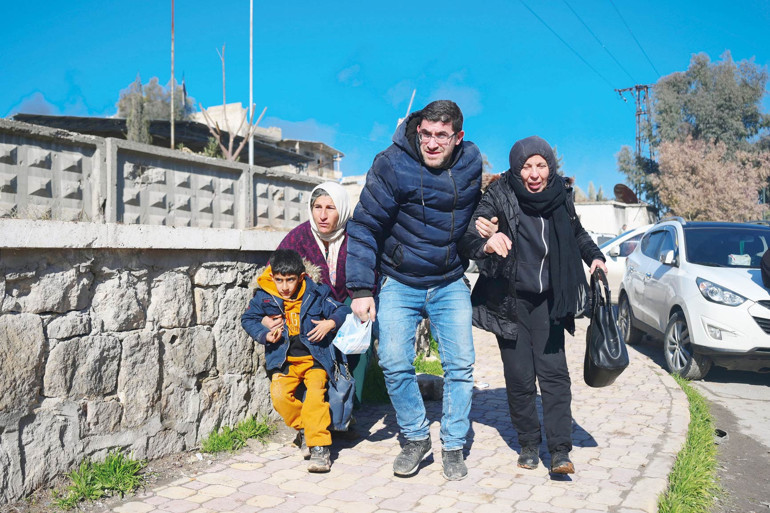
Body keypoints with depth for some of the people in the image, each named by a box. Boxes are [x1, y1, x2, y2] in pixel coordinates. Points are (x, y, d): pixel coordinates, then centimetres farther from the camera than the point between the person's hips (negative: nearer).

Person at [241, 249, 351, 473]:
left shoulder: (315, 294, -1)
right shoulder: (264, 297, 1)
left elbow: (342, 310, 7)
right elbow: (248, 318, 11)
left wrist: (330, 323, -14)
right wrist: (265, 335, -5)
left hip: (314, 357, -2)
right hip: (284, 360, 2)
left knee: (316, 392, -23)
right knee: (279, 394, -21)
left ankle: (319, 446, -16)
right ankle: (304, 428, 4)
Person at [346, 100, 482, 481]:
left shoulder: (471, 163, -3)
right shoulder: (392, 164, -16)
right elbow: (364, 227, -13)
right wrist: (361, 289, -17)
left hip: (451, 284, 2)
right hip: (399, 283, -2)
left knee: (460, 365, -1)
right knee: (394, 363, -9)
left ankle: (453, 446, 16)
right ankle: (416, 438, 14)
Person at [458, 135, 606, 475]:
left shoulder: (560, 196, 0)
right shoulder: (499, 196, -12)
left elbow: (576, 233, 20)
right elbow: (467, 239, -24)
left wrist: (594, 256, 4)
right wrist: (486, 242, -45)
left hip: (547, 300, 2)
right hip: (509, 300, -2)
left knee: (553, 371, -5)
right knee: (519, 376, 1)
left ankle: (560, 450, -1)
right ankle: (529, 444, 17)